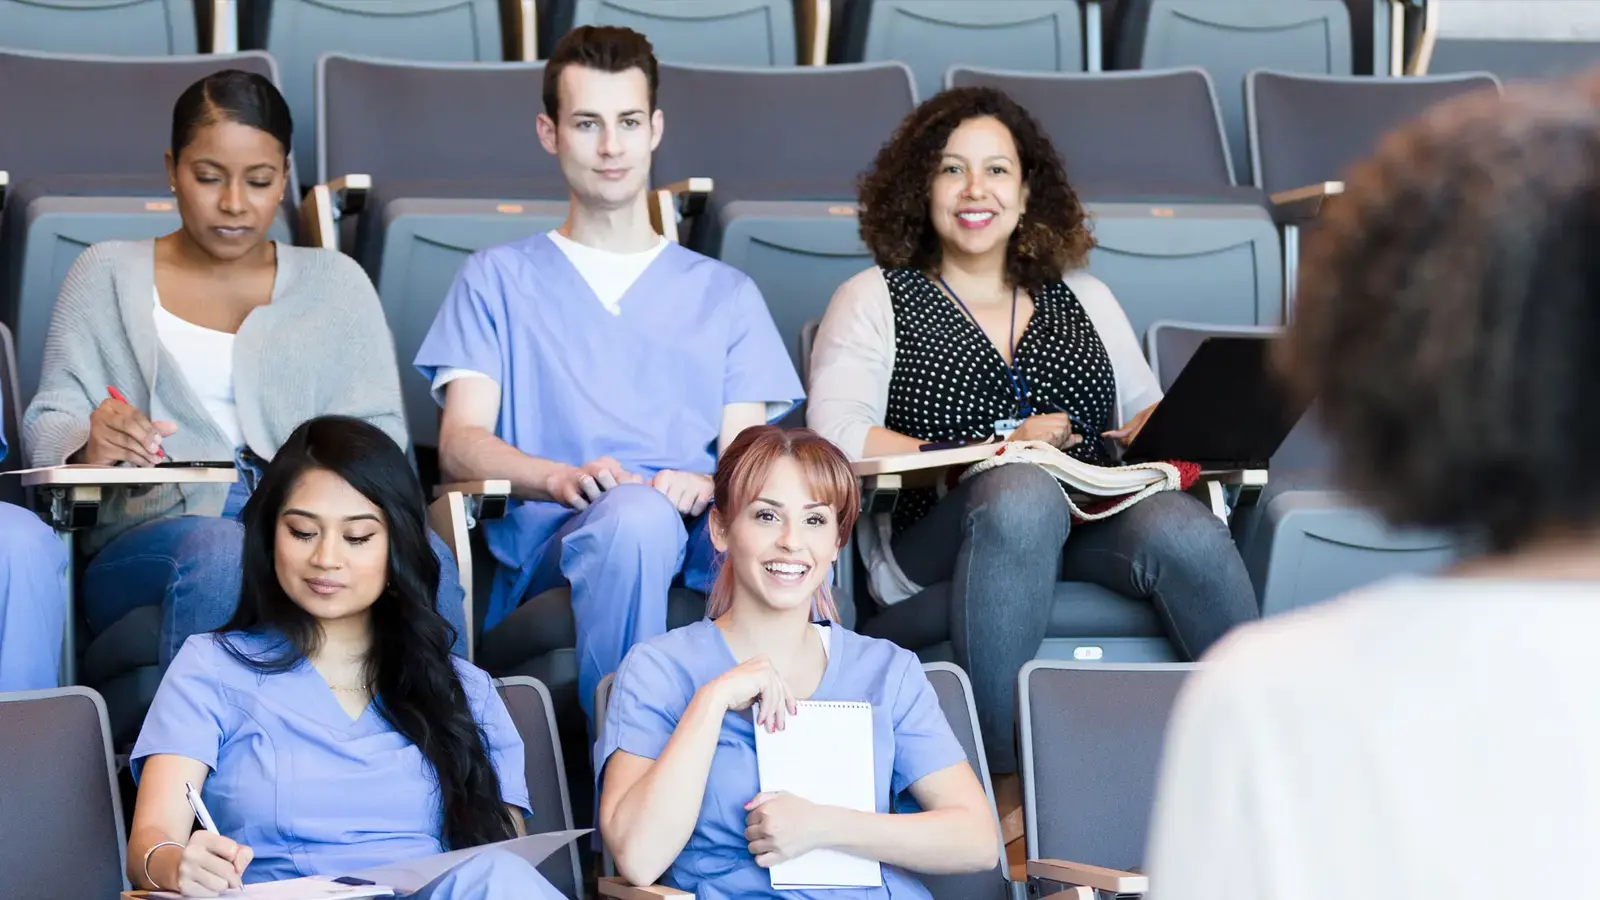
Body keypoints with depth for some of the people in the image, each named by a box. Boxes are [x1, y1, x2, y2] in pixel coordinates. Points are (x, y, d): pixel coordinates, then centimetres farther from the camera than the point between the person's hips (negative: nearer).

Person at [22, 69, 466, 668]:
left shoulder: (336, 282, 23)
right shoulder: (107, 276, 20)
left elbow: (378, 432, 12)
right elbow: (49, 426, 11)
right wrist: (89, 448, -15)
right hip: (150, 541, -1)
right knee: (217, 551, -40)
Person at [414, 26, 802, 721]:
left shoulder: (725, 294, 28)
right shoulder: (500, 280, 22)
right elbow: (461, 443, 7)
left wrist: (706, 487, -12)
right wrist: (563, 478, -16)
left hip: (701, 534, 2)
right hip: (553, 538, -1)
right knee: (633, 516, -40)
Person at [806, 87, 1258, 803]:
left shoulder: (1081, 297, 29)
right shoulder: (875, 300, 16)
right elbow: (835, 436, 0)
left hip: (1091, 528, 3)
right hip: (937, 541, -3)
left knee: (1184, 530, -32)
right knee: (1023, 491, -39)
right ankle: (1006, 779, -38)